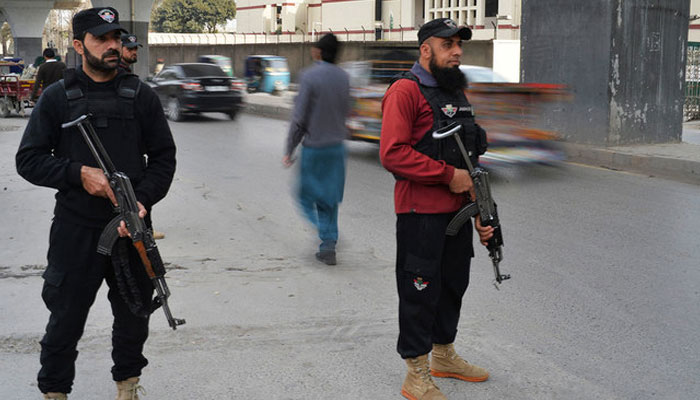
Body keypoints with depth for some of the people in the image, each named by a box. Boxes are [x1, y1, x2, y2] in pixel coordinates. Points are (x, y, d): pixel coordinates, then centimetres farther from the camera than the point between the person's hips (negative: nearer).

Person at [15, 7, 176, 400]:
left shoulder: (142, 96, 4)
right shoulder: (57, 97, 0)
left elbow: (163, 157, 4)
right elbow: (29, 160, -1)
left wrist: (143, 200, -13)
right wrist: (80, 173, -16)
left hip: (132, 228, 2)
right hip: (76, 231, -2)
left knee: (134, 316, 14)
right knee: (65, 320, 8)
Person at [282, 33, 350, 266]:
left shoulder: (309, 76, -13)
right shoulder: (343, 77, 3)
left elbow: (299, 118, -14)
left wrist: (289, 150, -7)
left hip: (313, 147, -5)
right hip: (337, 146, 5)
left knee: (307, 196, 9)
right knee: (329, 198, 13)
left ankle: (325, 235, -11)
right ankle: (328, 246, 11)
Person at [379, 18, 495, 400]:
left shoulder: (456, 90, 16)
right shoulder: (406, 90, -12)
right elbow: (392, 154, -22)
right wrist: (449, 175, -19)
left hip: (457, 210, 9)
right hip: (421, 213, -9)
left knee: (453, 284, 19)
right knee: (420, 291, 0)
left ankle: (444, 356, 37)